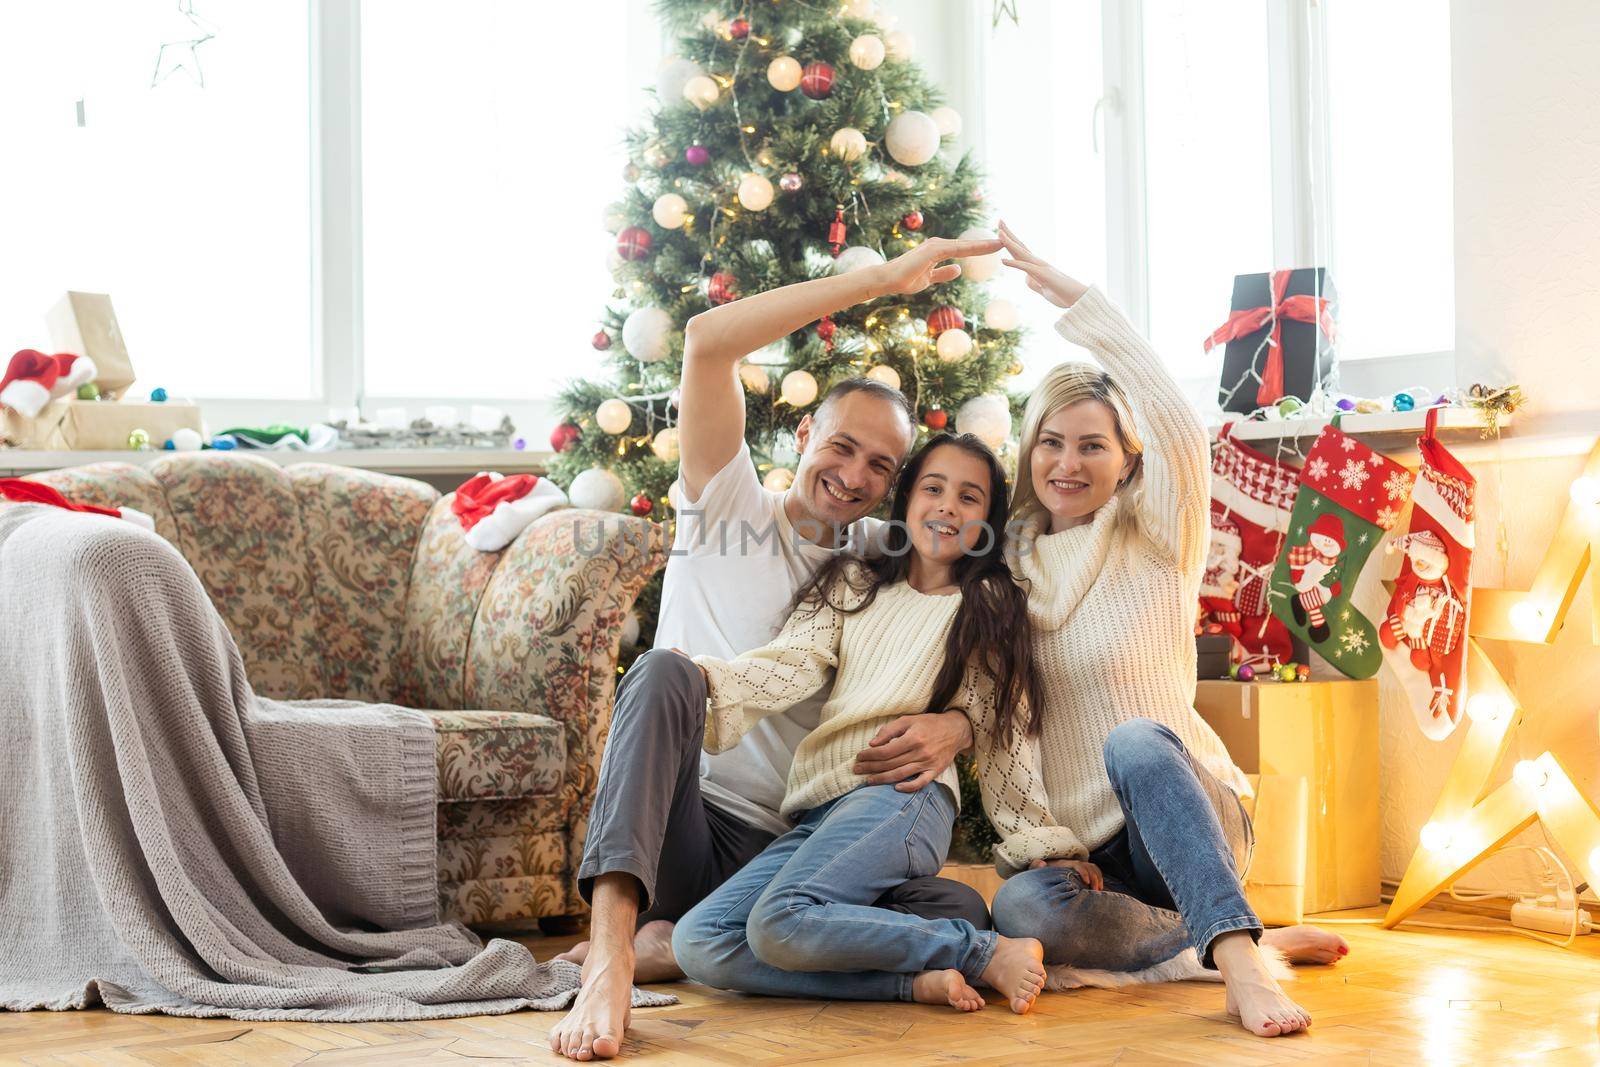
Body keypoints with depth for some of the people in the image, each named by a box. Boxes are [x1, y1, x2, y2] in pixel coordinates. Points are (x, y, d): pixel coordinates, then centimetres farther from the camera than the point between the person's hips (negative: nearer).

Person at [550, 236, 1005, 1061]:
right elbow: (706, 342, -9)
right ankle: (611, 950, -44)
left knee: (961, 913, -24)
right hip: (672, 832, -3)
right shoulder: (725, 508, 6)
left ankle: (664, 947, -26)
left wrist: (952, 727, -16)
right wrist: (880, 280, -11)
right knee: (666, 671, -32)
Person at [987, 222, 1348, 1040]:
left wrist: (1074, 298, -16)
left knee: (1133, 740, -38)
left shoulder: (1156, 544, 2)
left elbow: (1181, 431, -19)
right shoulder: (1010, 565, 12)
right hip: (1081, 845, 3)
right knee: (1018, 906, -33)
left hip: (1183, 809, -3)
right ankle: (1242, 941, -21)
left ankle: (1235, 954, -47)